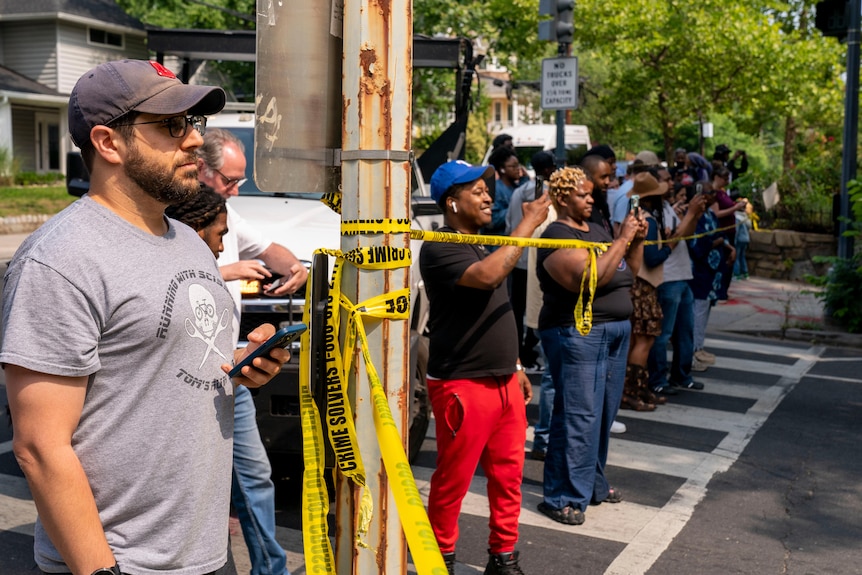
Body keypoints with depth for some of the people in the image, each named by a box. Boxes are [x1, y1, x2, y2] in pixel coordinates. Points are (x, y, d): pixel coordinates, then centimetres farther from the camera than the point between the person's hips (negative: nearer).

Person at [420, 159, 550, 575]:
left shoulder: (481, 244, 16)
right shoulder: (439, 249, -13)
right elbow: (488, 276, -31)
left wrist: (515, 366, 21)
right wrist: (528, 224, -24)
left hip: (504, 382, 9)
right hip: (462, 385, -8)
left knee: (508, 475, 13)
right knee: (453, 481, 2)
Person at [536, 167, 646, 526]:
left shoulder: (596, 230, 15)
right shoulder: (558, 237, -13)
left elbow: (630, 272, 20)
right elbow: (589, 280, -25)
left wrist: (638, 240, 5)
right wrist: (622, 239, -21)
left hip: (615, 332, 9)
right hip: (577, 333, -9)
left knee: (603, 413, 14)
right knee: (579, 416, -8)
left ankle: (593, 483, 28)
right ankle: (562, 497, 0)